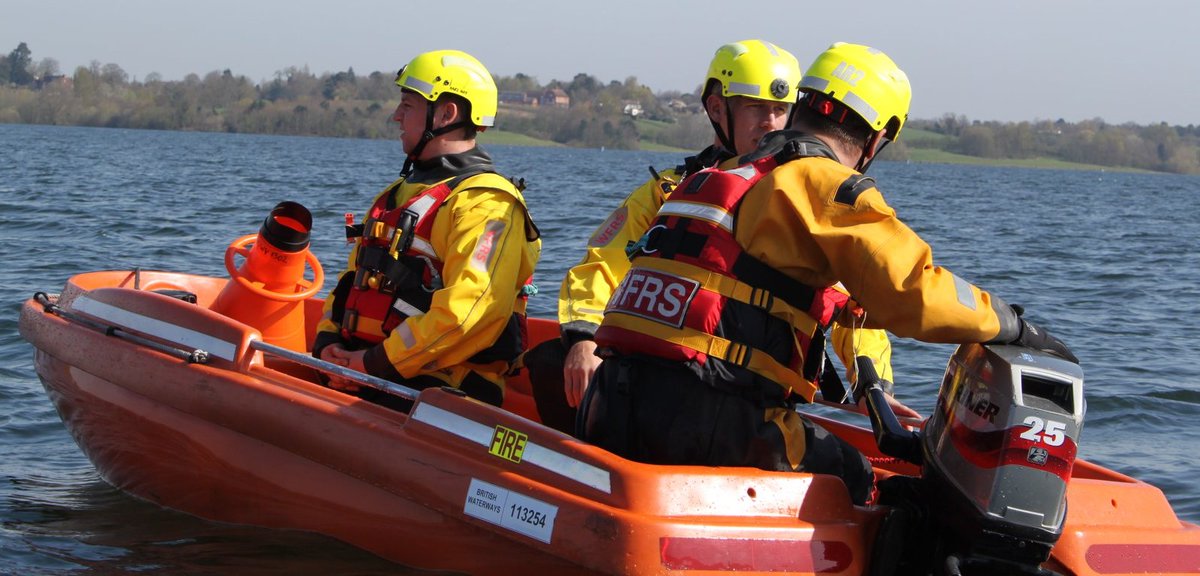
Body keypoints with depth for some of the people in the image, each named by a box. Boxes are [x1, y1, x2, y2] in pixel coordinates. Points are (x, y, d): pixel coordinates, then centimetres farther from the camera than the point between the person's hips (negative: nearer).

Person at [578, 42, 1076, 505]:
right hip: (703, 420, -7)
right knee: (849, 475, 11)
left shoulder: (720, 177, 23)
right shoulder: (827, 185, -3)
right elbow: (918, 293, -11)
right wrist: (1016, 327, 2)